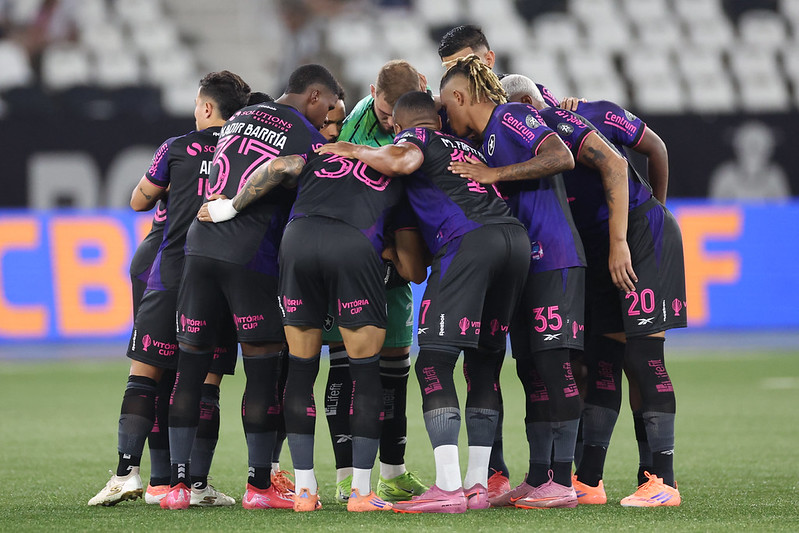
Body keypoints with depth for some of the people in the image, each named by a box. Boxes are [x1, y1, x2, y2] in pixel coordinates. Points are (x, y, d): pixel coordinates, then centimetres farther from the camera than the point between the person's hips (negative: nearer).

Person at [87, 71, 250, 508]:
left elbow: (139, 201, 17)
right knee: (206, 384, 5)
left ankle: (127, 471, -8)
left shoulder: (178, 149, 4)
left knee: (146, 374, 2)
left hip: (171, 271, -2)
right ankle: (197, 483, 2)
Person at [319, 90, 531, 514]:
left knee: (434, 364, -6)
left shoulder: (413, 138, 13)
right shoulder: (466, 146, 34)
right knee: (482, 364, 15)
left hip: (468, 240, -7)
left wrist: (357, 152, 7)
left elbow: (402, 161, -10)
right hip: (515, 237, 7)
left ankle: (448, 487, -15)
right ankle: (477, 483, 13)